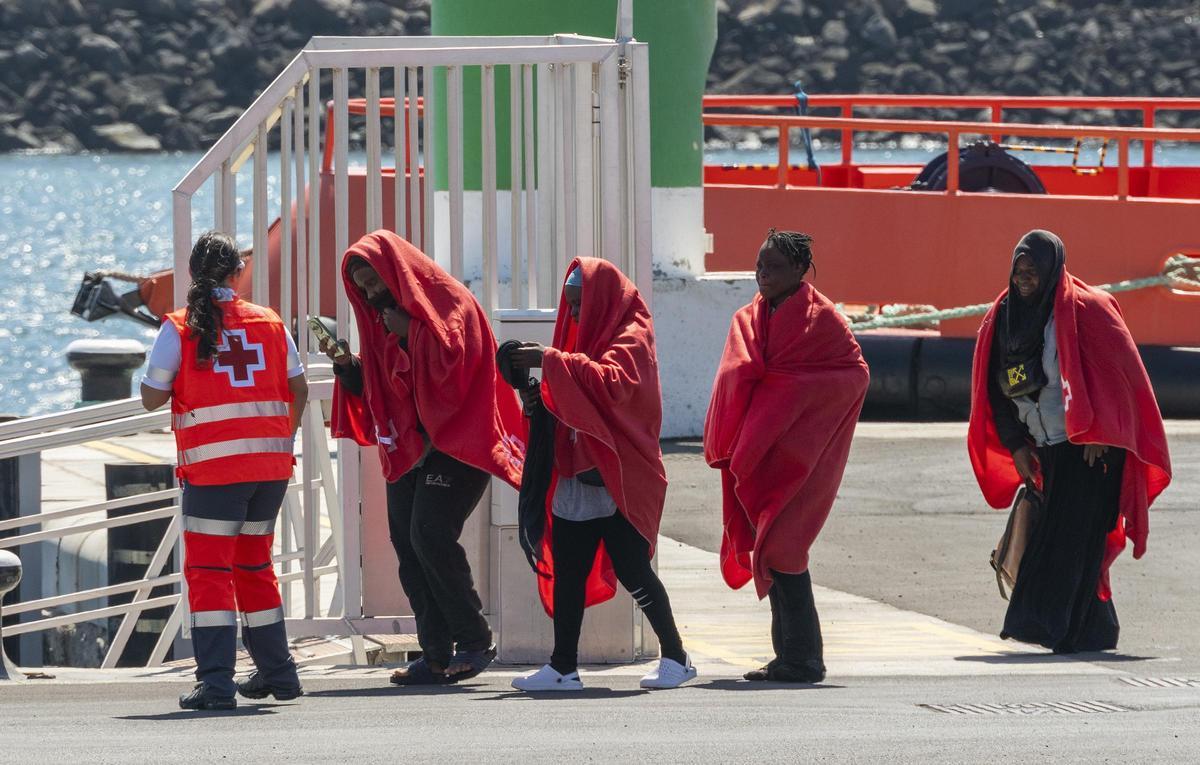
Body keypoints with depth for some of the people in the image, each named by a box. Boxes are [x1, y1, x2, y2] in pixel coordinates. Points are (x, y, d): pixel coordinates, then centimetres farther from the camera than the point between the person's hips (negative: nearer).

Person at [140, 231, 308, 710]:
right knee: (254, 566, 19)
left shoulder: (179, 328, -5)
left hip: (213, 468, -4)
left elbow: (152, 398, -5)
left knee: (208, 570, -2)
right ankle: (276, 673, 24)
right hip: (271, 463, 4)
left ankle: (216, 682, -12)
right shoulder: (270, 324, 6)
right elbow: (298, 390, 11)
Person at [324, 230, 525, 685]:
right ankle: (437, 656, 1)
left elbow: (453, 360, -21)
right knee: (408, 545, 0)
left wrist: (409, 333, -15)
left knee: (431, 536, -18)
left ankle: (475, 641, -6)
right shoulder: (385, 318, 17)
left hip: (454, 441, -8)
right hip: (407, 447, 8)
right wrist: (346, 365, 1)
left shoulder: (450, 302, -6)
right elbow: (371, 387, 19)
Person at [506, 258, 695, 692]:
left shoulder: (632, 338, -7)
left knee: (632, 571, -4)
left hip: (618, 482, -8)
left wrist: (550, 361, -25)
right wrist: (541, 398, 0)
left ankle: (675, 657, 7)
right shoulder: (584, 334, 18)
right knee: (567, 573, 3)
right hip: (575, 477, 8)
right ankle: (563, 667, 4)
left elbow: (612, 383, -26)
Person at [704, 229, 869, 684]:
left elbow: (855, 373, -9)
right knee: (769, 549, 6)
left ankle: (801, 658, -8)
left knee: (780, 549, -11)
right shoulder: (748, 320, 14)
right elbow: (734, 381, 13)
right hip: (755, 455, 7)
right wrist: (727, 444, -2)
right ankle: (791, 655, 11)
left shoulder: (819, 318, -5)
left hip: (795, 455, -7)